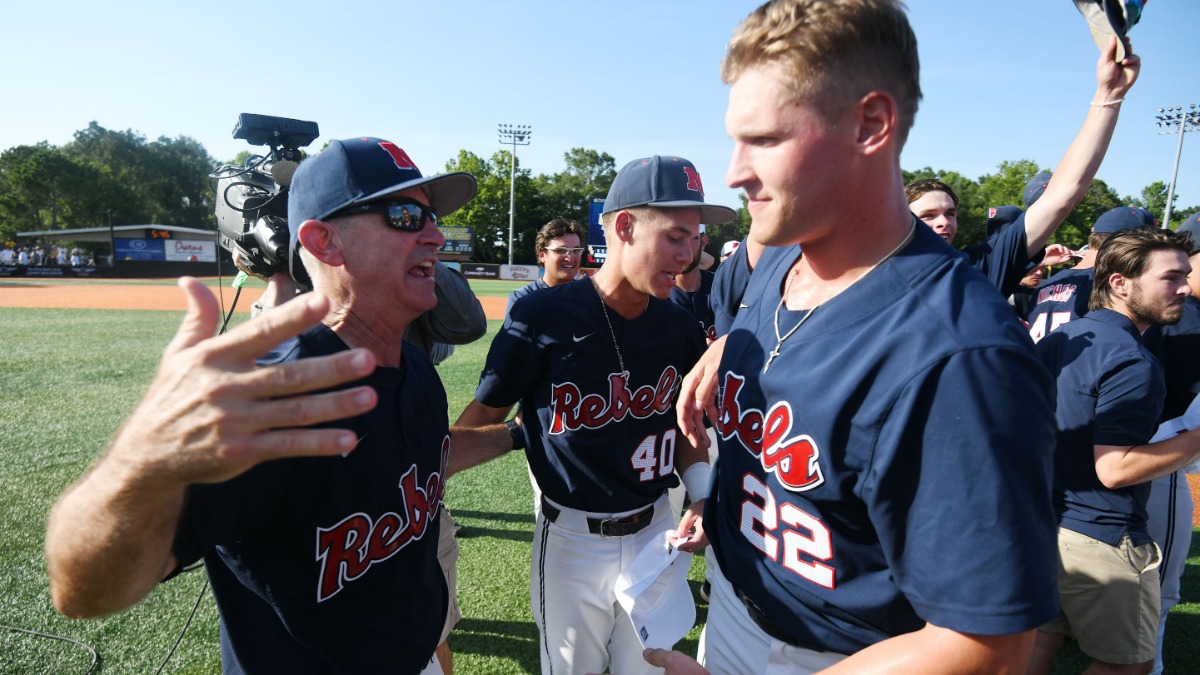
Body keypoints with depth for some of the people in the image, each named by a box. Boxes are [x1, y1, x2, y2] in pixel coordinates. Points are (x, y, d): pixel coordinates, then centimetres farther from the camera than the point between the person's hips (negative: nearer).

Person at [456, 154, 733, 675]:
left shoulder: (681, 328, -5)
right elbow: (486, 413, -10)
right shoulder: (542, 317, -18)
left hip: (656, 531, 4)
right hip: (571, 541, -3)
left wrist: (701, 492, -8)